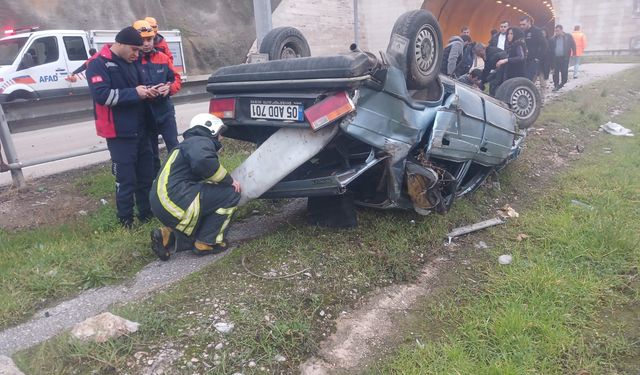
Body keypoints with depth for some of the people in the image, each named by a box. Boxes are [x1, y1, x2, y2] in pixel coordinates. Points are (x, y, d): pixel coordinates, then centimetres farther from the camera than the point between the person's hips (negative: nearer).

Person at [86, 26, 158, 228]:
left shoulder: (132, 62, 11)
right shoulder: (98, 64, -10)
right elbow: (102, 95, -22)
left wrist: (147, 91, -1)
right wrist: (134, 93, -20)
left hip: (140, 129, 7)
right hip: (119, 133, -7)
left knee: (146, 174, 14)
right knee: (126, 178, -2)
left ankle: (146, 212, 29)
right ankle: (126, 220, 14)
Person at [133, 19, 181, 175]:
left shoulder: (163, 58, 4)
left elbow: (177, 79, 6)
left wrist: (169, 88, -14)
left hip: (165, 111, 2)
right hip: (145, 114, -2)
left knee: (174, 148, 5)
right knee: (151, 153, 12)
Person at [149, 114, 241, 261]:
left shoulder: (193, 143, 29)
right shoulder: (202, 142, -3)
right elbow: (203, 163, -26)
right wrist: (229, 180, -12)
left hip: (164, 203, 10)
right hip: (174, 202, -10)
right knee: (230, 193, -6)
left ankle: (168, 236, 9)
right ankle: (206, 243, 1)